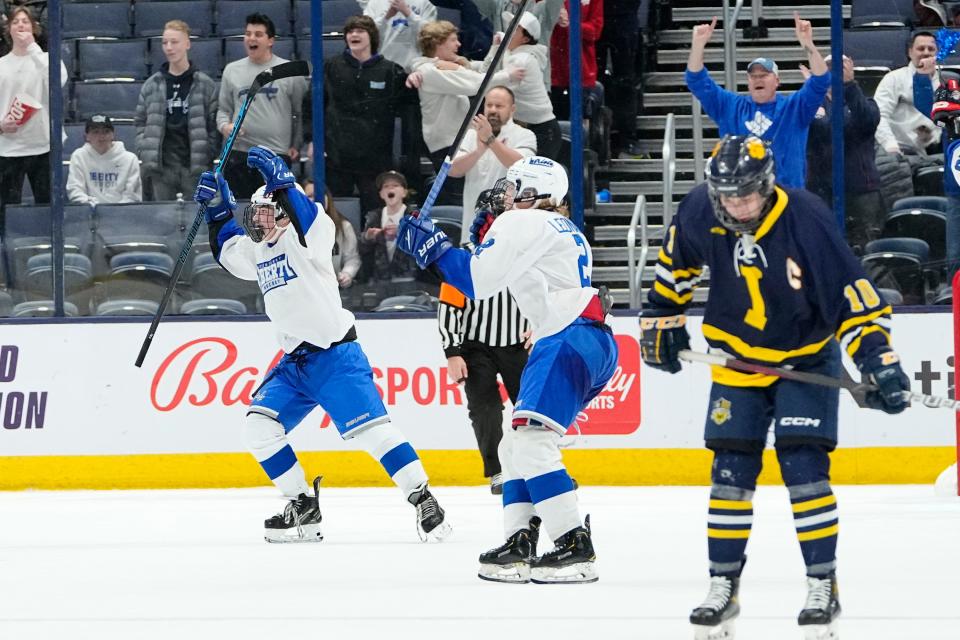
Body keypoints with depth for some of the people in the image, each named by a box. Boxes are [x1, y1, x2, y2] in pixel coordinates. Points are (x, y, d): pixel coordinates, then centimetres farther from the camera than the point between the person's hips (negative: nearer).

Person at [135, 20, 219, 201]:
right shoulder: (151, 85, 9)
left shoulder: (205, 84, 4)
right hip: (161, 169, 1)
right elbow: (140, 123, 10)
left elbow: (213, 125, 3)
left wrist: (207, 158, -5)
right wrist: (145, 156, -1)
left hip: (195, 168, -1)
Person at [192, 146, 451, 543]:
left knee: (368, 428, -18)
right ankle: (303, 507, 7)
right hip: (294, 363, 9)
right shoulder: (258, 251, 15)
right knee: (259, 426, -2)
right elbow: (229, 252, 34)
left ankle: (423, 500, -14)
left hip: (335, 356, -9)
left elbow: (311, 224, -33)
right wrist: (219, 211, 21)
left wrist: (281, 183, -41)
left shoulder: (302, 240, -9)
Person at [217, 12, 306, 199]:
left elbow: (302, 112, 11)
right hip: (238, 154, 2)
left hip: (277, 155, -2)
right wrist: (224, 126, -4)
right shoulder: (232, 70, 12)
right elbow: (223, 108, 17)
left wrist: (297, 145, 8)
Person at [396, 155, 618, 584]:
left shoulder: (522, 223, -3)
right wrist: (487, 238, 25)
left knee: (531, 441, -19)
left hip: (570, 340, -11)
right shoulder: (565, 231, 27)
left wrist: (430, 244, 1)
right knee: (515, 446, 15)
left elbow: (477, 280, -10)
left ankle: (575, 548, -26)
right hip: (591, 341, 11)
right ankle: (519, 546, 11)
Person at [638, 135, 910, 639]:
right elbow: (676, 262, 8)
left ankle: (823, 585, -2)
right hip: (738, 357, 3)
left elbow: (852, 293, -25)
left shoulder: (805, 219, -27)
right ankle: (723, 586, 10)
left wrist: (878, 360, -30)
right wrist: (662, 318, 12)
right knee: (730, 471, 0)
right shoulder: (700, 213, -16)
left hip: (806, 357, -3)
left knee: (804, 467, -12)